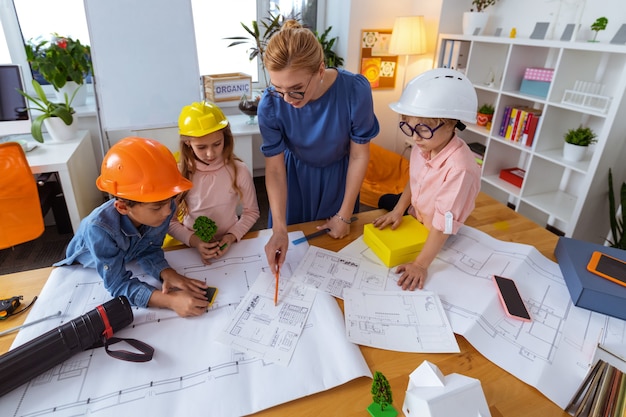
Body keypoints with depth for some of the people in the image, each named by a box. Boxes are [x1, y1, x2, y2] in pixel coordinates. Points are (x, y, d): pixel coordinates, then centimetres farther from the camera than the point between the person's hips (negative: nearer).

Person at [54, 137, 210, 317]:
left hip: (126, 261, 3)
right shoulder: (100, 228, -39)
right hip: (82, 270, -3)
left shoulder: (164, 208, -28)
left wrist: (167, 273, -35)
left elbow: (149, 251, -15)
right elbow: (118, 284, -37)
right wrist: (170, 300, -50)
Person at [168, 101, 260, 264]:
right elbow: (169, 221, -1)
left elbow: (251, 212, 3)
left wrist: (233, 236, -10)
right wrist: (193, 240, -15)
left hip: (230, 245, 0)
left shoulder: (239, 171, -8)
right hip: (192, 247, 0)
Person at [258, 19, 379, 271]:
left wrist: (345, 215, -12)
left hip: (338, 174, 0)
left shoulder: (355, 91, -31)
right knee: (292, 238, 18)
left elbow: (359, 156, -19)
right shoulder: (270, 105, -28)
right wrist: (279, 229, -30)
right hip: (295, 174, 1)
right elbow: (275, 169, -20)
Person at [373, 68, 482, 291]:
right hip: (415, 212, 7)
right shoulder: (423, 145, -20)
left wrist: (421, 264, -33)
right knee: (386, 202, 25)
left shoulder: (459, 168, -41)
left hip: (434, 233, -6)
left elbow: (444, 225, -36)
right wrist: (398, 211, -5)